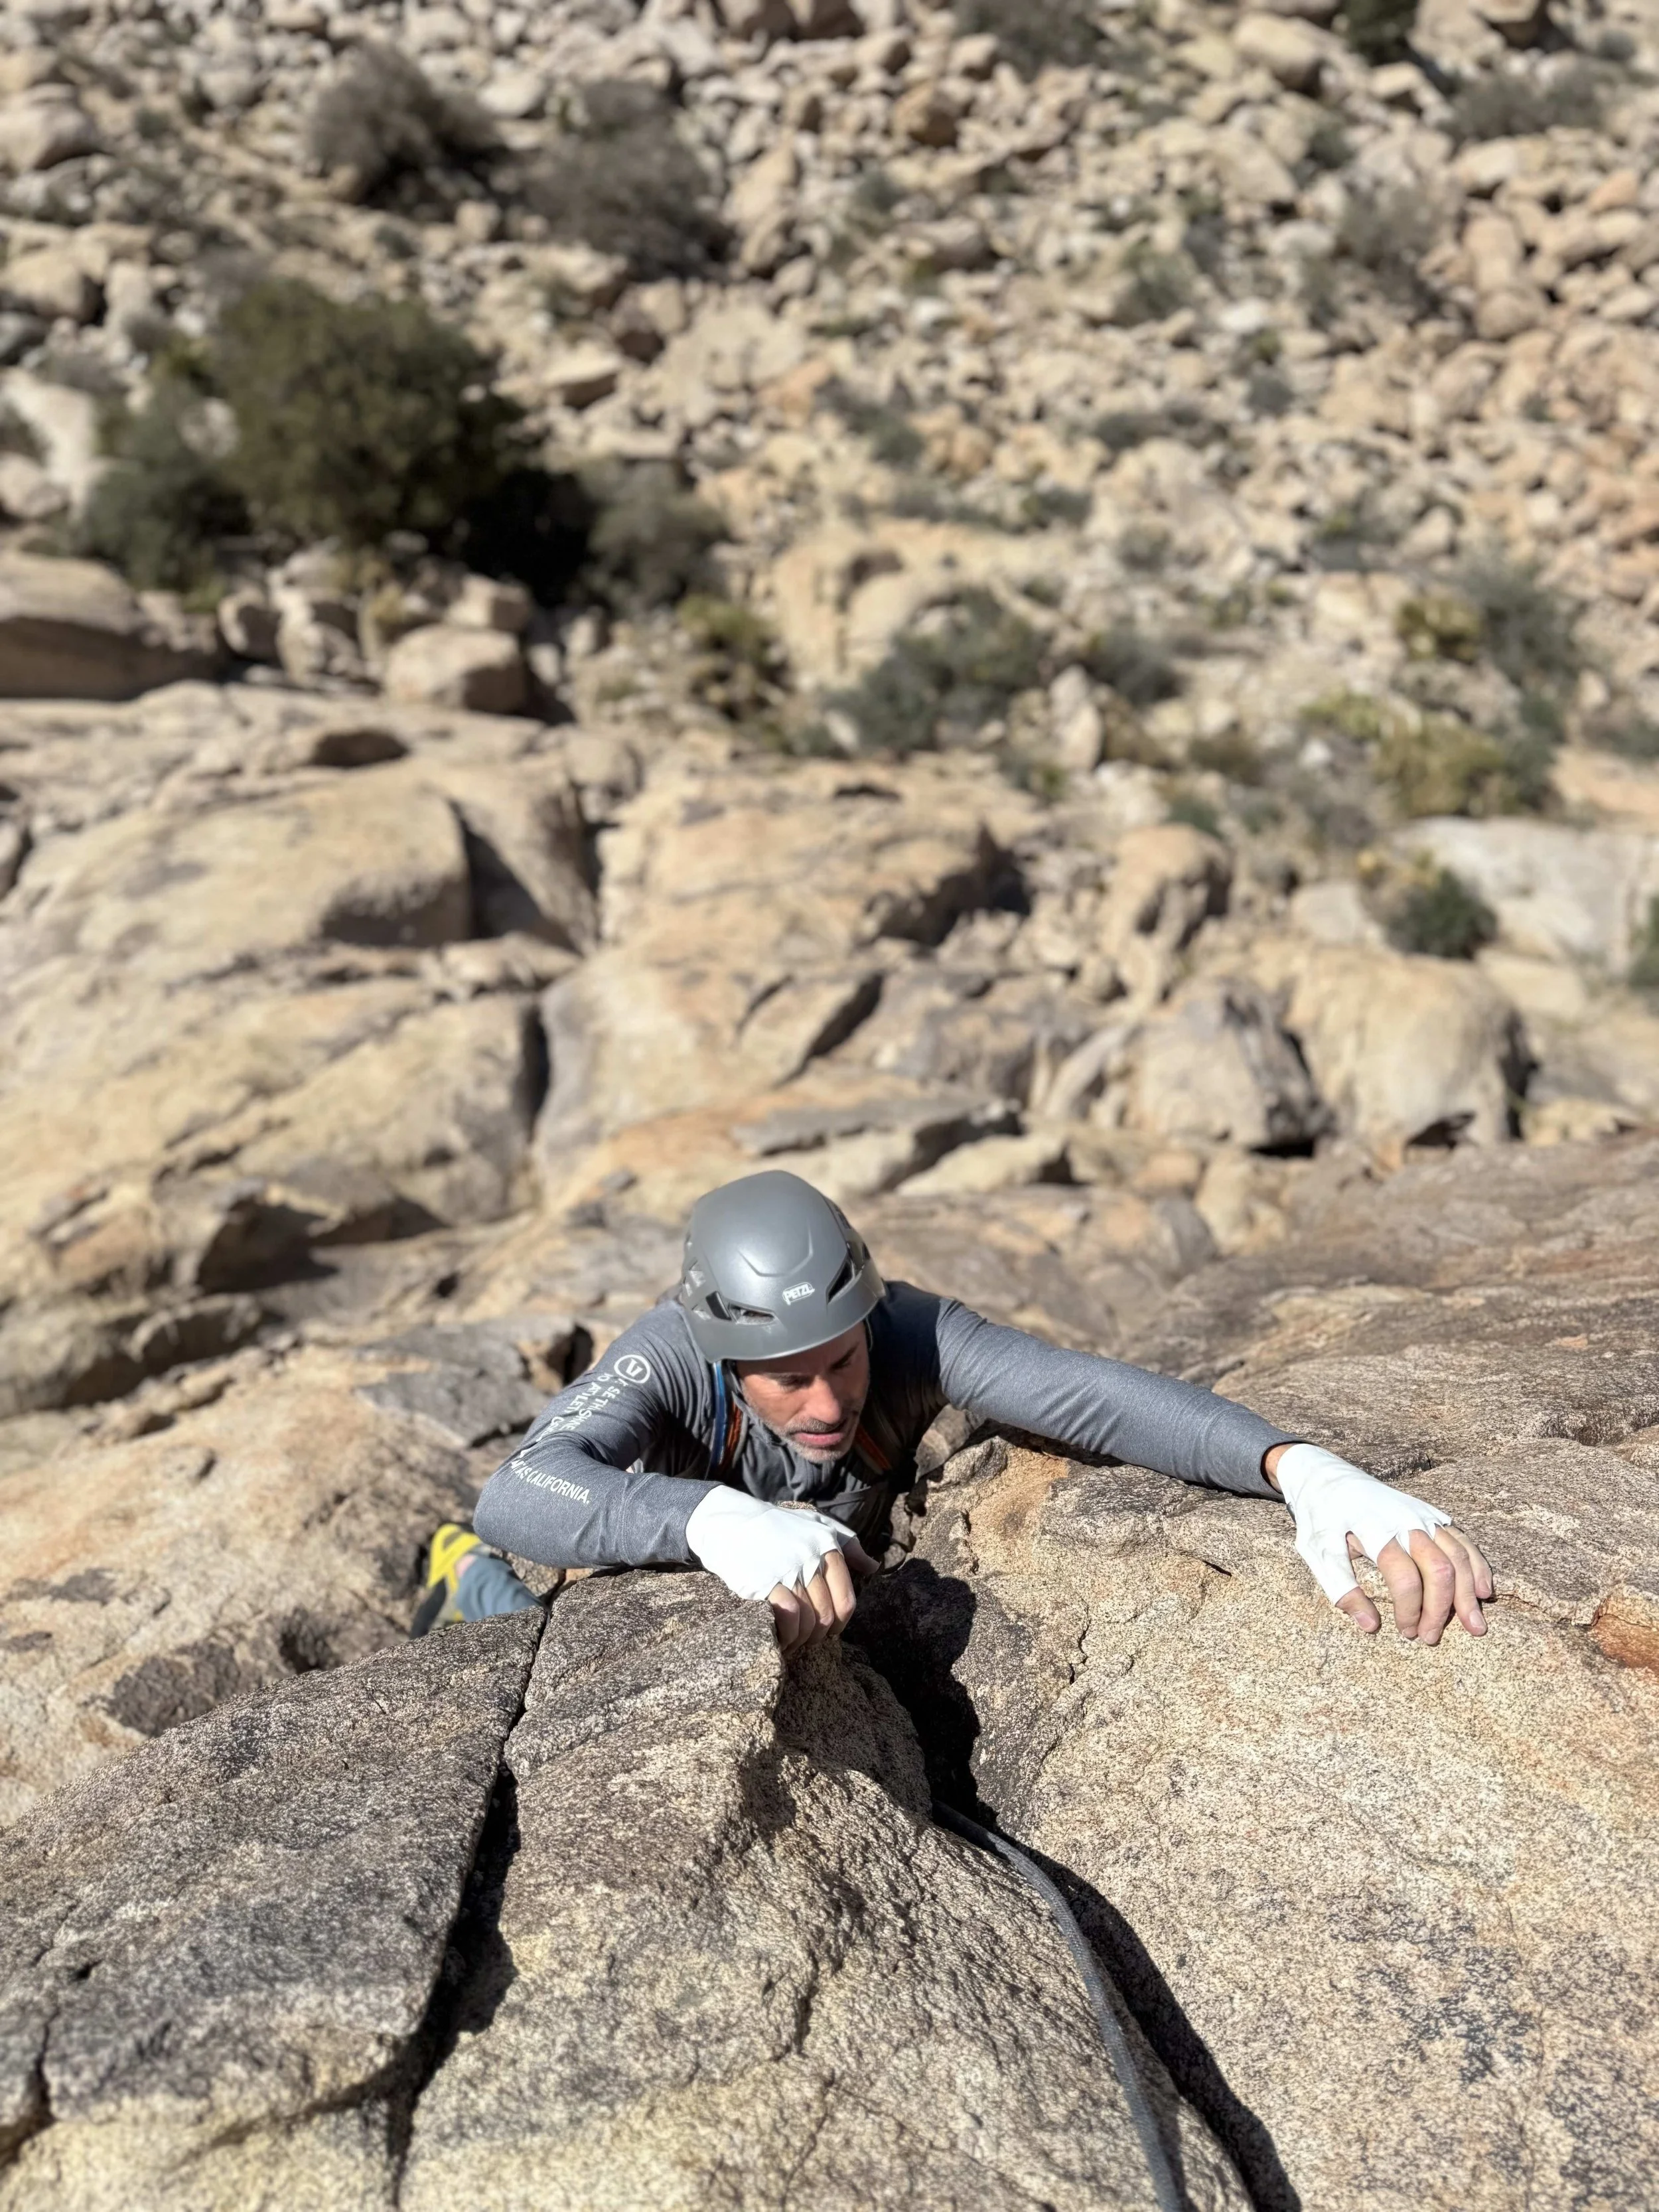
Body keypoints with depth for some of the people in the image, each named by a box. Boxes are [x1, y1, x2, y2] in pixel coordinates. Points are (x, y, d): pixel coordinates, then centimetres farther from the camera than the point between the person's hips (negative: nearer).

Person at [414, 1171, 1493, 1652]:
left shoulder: (908, 1330, -38)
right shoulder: (668, 1359, -43)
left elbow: (1091, 1394, -50)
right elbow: (516, 1498, -59)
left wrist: (1305, 1470, -66)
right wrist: (714, 1521, -77)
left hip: (815, 1610, 3)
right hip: (659, 1573, -3)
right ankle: (477, 1584, 24)